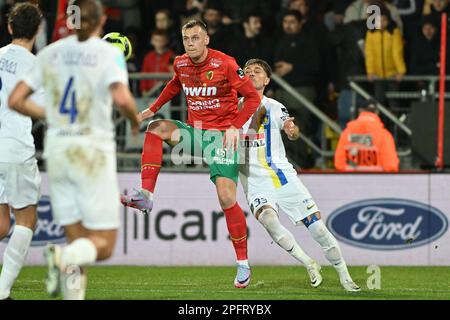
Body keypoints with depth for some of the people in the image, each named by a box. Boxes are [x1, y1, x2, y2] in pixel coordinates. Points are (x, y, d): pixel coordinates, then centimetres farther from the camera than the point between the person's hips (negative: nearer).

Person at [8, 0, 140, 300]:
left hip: (58, 150, 4)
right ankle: (64, 256, -31)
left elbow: (16, 100, 6)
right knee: (104, 245, 1)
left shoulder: (52, 52, 6)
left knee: (79, 243, 10)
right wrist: (135, 120, -2)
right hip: (93, 151, -4)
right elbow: (122, 99, -23)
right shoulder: (109, 53, -7)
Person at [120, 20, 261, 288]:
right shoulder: (181, 64, 3)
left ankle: (243, 264, -5)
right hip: (194, 130, 6)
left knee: (227, 198, -15)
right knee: (156, 128, -13)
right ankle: (146, 196, -18)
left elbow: (253, 96, -10)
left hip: (222, 134, -6)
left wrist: (236, 126, -19)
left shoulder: (225, 64, -15)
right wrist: (153, 109, 20)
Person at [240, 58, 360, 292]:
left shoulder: (274, 107, 3)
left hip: (284, 177, 0)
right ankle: (309, 264, -17)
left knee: (317, 227, -7)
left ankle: (345, 278, 8)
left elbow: (293, 134, -14)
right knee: (267, 218, -31)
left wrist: (292, 130, -38)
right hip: (256, 183, 0)